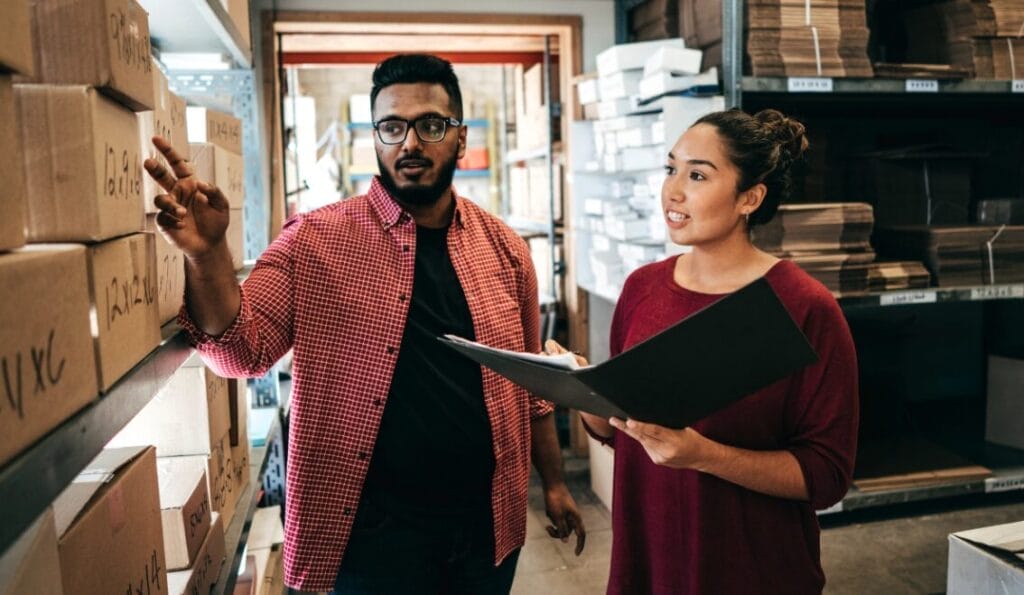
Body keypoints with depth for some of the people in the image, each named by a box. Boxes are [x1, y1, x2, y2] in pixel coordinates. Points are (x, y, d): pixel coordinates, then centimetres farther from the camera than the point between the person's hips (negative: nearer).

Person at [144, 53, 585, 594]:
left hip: (488, 523, 4)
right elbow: (242, 352, -11)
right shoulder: (316, 241, -7)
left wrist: (553, 482, 11)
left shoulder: (503, 247, 1)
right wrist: (206, 255, -28)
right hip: (372, 529, -3)